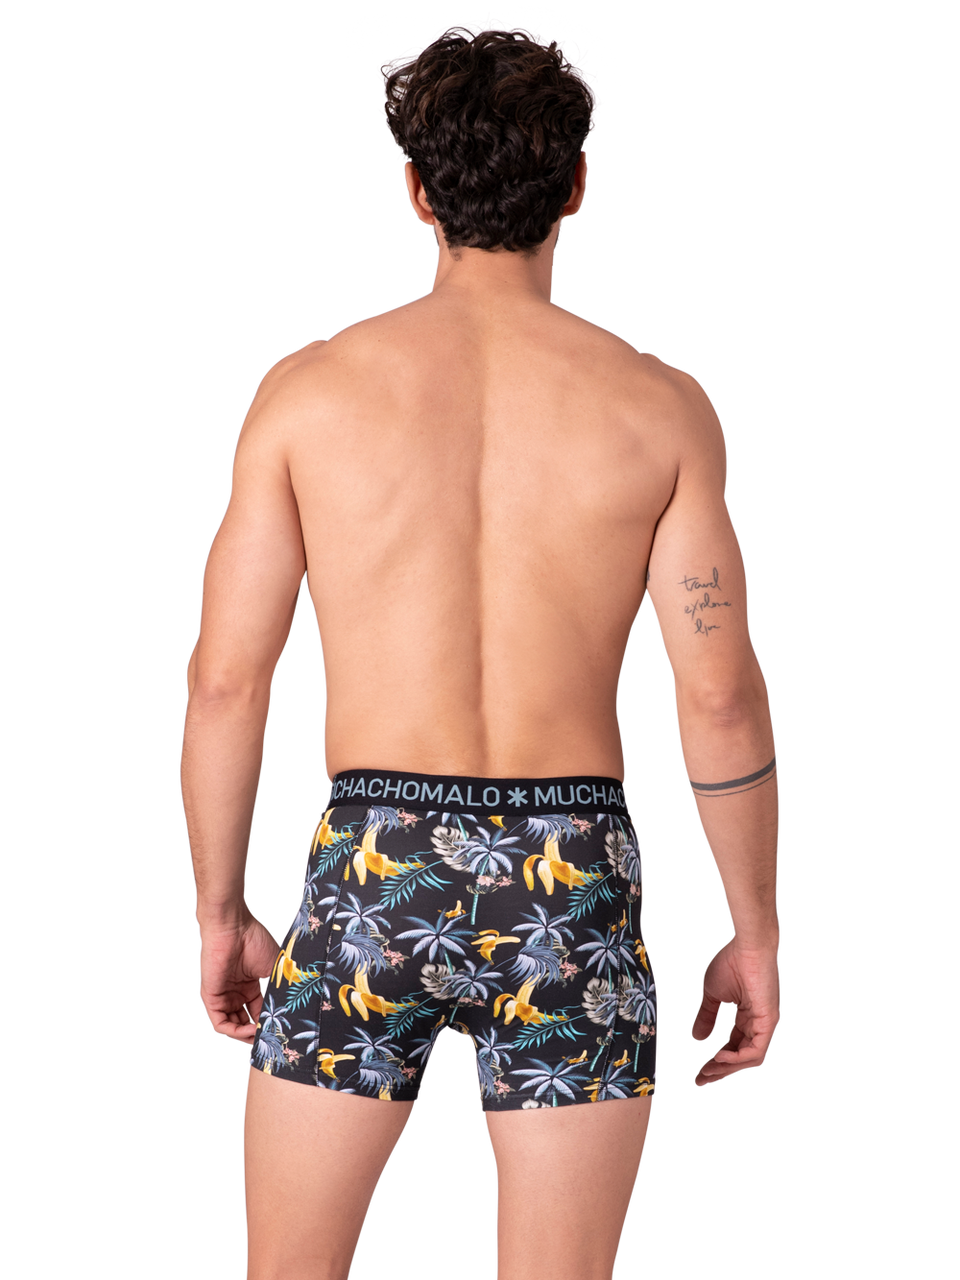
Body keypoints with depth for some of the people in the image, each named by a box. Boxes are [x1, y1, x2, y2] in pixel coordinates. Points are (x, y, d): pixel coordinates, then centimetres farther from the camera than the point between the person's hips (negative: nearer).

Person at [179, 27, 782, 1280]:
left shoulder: (309, 387, -1)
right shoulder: (661, 404, -1)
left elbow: (226, 678, -1)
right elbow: (721, 695, -4)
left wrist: (219, 912, 11)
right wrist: (757, 934, 7)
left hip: (374, 865, 0)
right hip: (574, 881, 0)